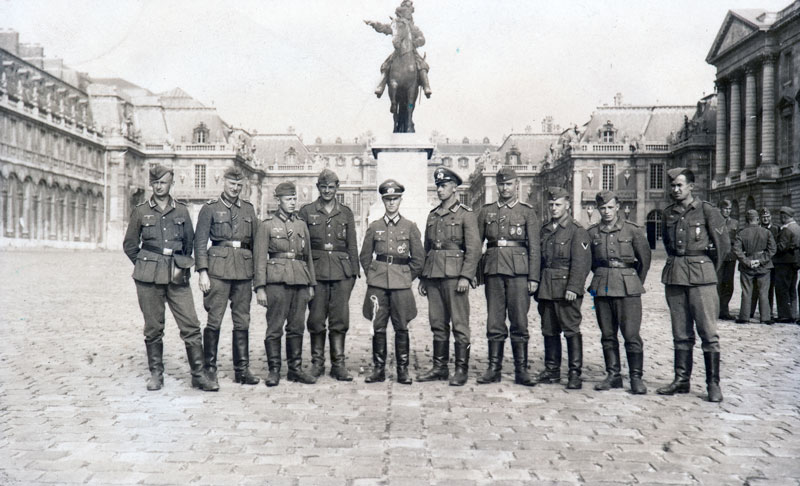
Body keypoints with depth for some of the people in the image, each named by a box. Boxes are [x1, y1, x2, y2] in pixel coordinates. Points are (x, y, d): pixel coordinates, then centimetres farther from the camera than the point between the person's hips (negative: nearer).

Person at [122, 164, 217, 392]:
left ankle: (198, 375, 3)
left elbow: (190, 243, 17)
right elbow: (129, 245, 13)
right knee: (153, 328, 4)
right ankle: (156, 374, 17)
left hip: (177, 277, 1)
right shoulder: (140, 211, 6)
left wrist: (182, 266, 9)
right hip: (149, 278, -1)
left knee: (191, 326, -4)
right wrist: (146, 265, 8)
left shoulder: (181, 211, 10)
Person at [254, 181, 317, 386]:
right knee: (275, 327, -2)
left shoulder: (301, 225, 17)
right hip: (277, 280, -4)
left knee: (297, 327, 8)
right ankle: (274, 370, 7)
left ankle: (295, 369, 16)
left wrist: (311, 284, 15)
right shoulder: (267, 225, 3)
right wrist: (260, 288, -7)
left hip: (300, 281, 4)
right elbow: (260, 258, -1)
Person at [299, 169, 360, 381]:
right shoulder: (306, 212, 7)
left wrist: (354, 272, 8)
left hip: (341, 272, 1)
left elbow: (352, 245, 14)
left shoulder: (346, 213, 13)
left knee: (340, 320, 0)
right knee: (316, 320, 2)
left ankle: (338, 364, 8)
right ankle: (317, 363, 14)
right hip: (316, 272, -1)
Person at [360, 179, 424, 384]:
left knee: (401, 328, 1)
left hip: (401, 284, -1)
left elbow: (418, 259, 8)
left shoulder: (410, 227, 5)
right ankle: (378, 369, 12)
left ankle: (403, 370, 10)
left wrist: (406, 278, 6)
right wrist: (372, 275, 7)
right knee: (378, 327, 2)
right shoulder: (374, 227, 8)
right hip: (377, 284, 1)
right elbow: (365, 256, 15)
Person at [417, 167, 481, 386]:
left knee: (459, 324, -3)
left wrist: (466, 276, -16)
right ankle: (439, 367, 17)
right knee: (437, 324, 9)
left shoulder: (466, 214, -1)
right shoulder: (432, 215, 17)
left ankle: (461, 370, 3)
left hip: (454, 275, -6)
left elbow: (474, 248, -8)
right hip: (433, 275, 6)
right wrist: (422, 278, 15)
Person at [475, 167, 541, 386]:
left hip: (518, 271, -2)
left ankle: (521, 371, 7)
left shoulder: (527, 212, 6)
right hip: (493, 271, 2)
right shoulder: (486, 211, 13)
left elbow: (534, 247, 2)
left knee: (519, 322, -1)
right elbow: (476, 243, 12)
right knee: (494, 323, 5)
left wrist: (534, 278, -4)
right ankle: (494, 369, 12)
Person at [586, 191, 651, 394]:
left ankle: (636, 377, 2)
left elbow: (645, 259, 6)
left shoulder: (633, 230, 0)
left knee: (631, 335, -6)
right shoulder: (592, 232, 8)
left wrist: (636, 284, 13)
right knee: (607, 335, 6)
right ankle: (613, 375, 15)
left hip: (627, 288, -3)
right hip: (602, 288, 3)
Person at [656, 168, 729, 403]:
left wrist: (711, 270, 9)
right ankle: (681, 380, 16)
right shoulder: (668, 213, 10)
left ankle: (713, 383, 3)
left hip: (700, 276, -4)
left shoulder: (707, 211, -3)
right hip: (674, 276, 5)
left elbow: (723, 245, 2)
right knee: (680, 333, 9)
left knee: (708, 331, -4)